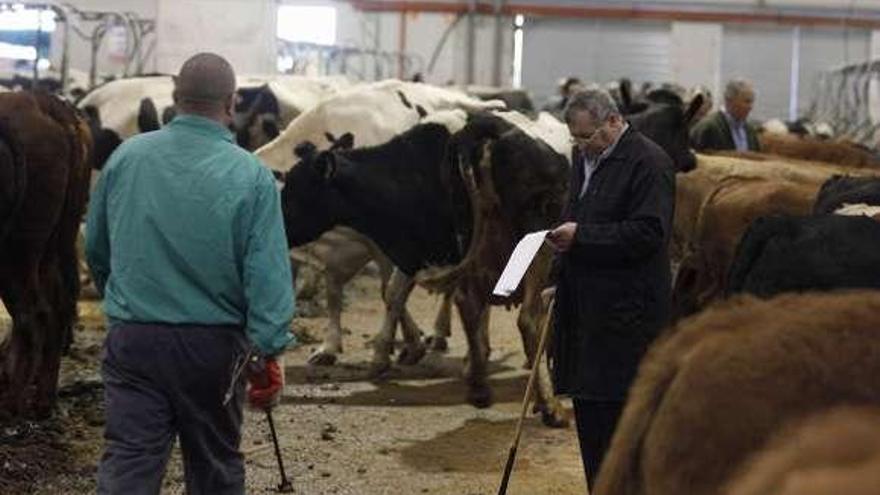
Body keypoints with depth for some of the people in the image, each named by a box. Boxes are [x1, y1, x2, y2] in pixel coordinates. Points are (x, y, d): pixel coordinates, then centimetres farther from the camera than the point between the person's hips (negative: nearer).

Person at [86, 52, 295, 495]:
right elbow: (268, 273, -13)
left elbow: (95, 249, 10)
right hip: (215, 343, -1)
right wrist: (269, 353, -8)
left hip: (131, 338, 1)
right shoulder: (251, 176, -10)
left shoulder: (126, 157, -1)